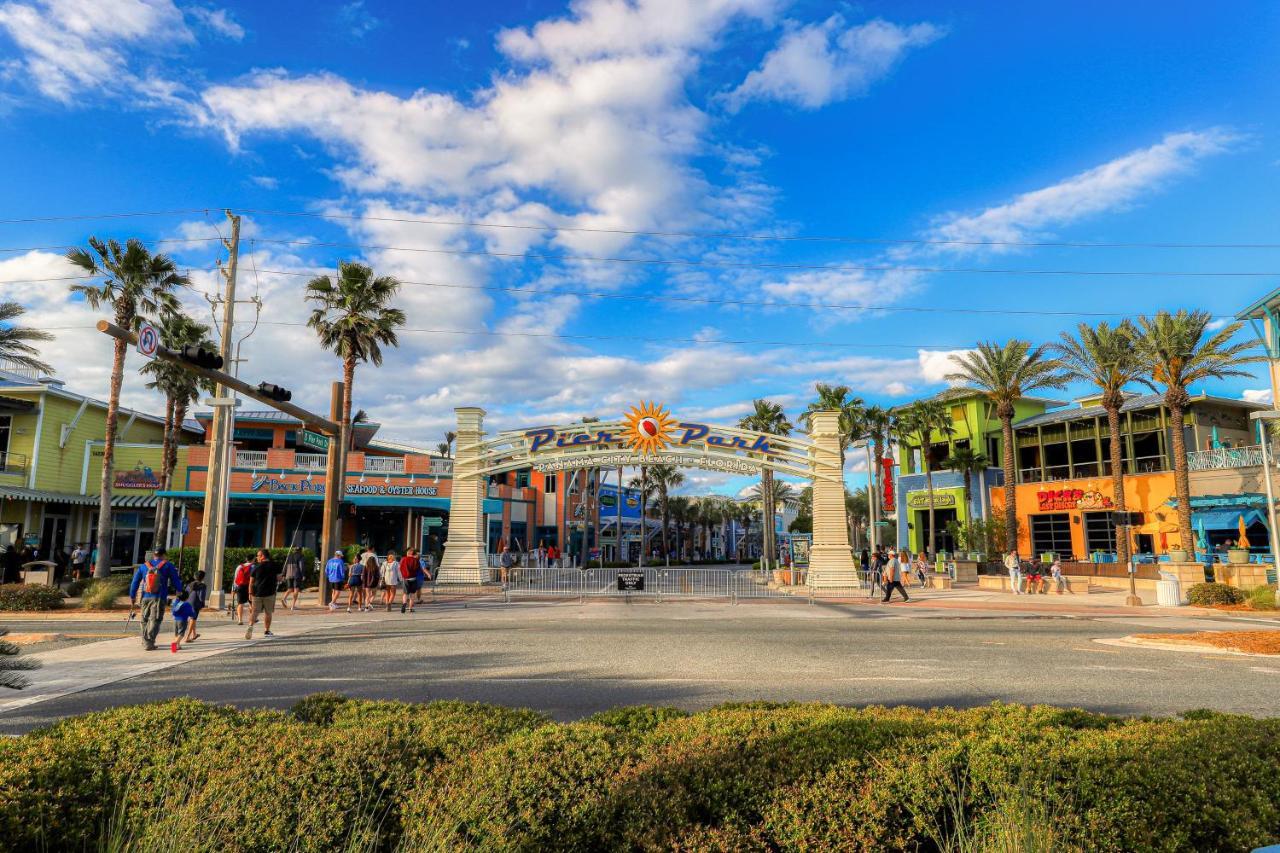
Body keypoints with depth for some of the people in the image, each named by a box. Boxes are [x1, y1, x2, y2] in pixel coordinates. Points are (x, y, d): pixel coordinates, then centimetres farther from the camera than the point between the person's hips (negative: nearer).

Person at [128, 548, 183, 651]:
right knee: (155, 620, -4)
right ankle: (149, 643, -12)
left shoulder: (144, 566, 12)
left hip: (146, 598, 4)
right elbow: (176, 580, 1)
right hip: (159, 598, -4)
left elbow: (135, 582, 12)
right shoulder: (167, 566, 1)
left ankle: (145, 641, 28)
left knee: (145, 620, 18)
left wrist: (132, 596, 18)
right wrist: (179, 591, 15)